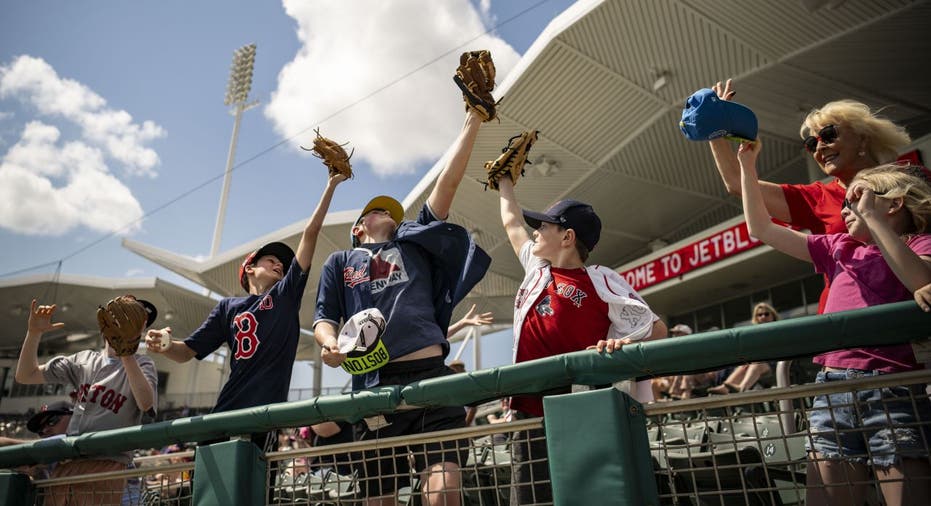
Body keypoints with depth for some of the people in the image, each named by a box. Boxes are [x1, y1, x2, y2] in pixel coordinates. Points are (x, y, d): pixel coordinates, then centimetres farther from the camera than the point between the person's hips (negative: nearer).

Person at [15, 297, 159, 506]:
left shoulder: (141, 364, 3)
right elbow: (25, 376, 18)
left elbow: (145, 404, -17)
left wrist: (126, 353, -24)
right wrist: (34, 333, 4)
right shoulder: (84, 359, 18)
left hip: (107, 464, -4)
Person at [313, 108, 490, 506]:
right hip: (373, 386, 1)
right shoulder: (339, 263, 24)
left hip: (430, 377, -1)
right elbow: (323, 319, 14)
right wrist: (330, 344, -10)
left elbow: (449, 181, 18)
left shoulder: (413, 241, 23)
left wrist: (473, 119, 17)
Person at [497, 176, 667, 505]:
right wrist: (504, 180, 40)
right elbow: (512, 222, 28)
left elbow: (657, 330, -4)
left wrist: (624, 345, -24)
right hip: (527, 416, 6)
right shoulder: (536, 269, 11)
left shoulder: (600, 282, -8)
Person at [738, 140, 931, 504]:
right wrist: (747, 165, 19)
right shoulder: (840, 248, 21)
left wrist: (870, 214, -9)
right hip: (832, 388, 5)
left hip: (892, 388, -4)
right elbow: (761, 229, 21)